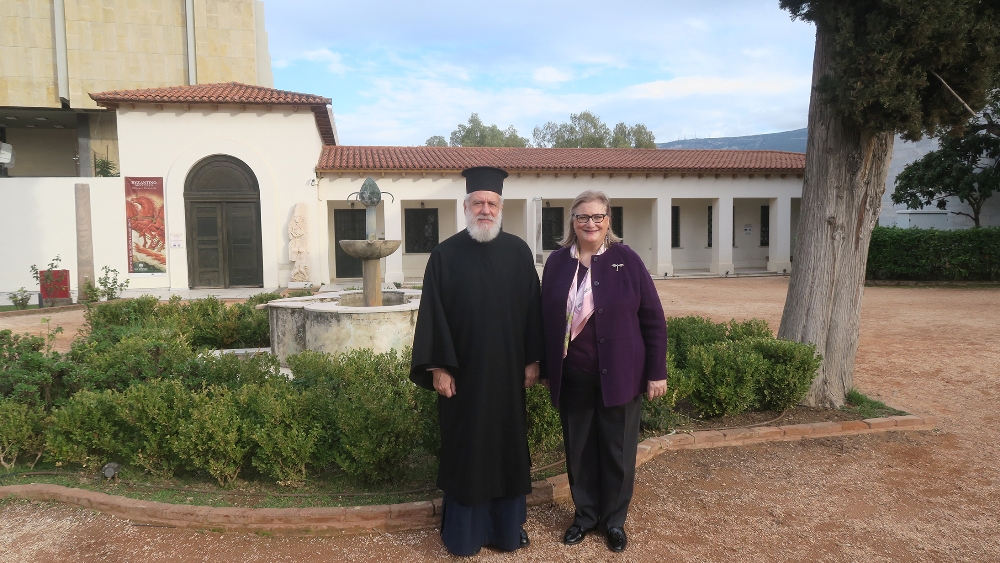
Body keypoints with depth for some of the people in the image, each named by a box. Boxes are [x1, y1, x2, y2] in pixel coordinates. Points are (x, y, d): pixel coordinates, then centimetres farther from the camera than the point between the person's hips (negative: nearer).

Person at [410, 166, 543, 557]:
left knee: (508, 447, 12)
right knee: (465, 450, 8)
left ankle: (507, 525, 28)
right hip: (462, 371, -2)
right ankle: (463, 532, 23)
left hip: (508, 371, 2)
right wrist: (438, 366, -9)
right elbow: (432, 315, -5)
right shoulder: (445, 255, -4)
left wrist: (532, 359, 1)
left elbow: (532, 309, 4)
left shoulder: (518, 253, 2)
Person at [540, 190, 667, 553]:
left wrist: (657, 372, -5)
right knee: (579, 448, 13)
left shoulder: (627, 260, -5)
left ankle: (614, 520, 29)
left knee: (617, 449, 10)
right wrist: (545, 369, 9)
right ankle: (585, 514, 33)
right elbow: (545, 318, 8)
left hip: (618, 374, -2)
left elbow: (653, 319, -3)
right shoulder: (557, 262, 2)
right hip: (572, 376, 2)